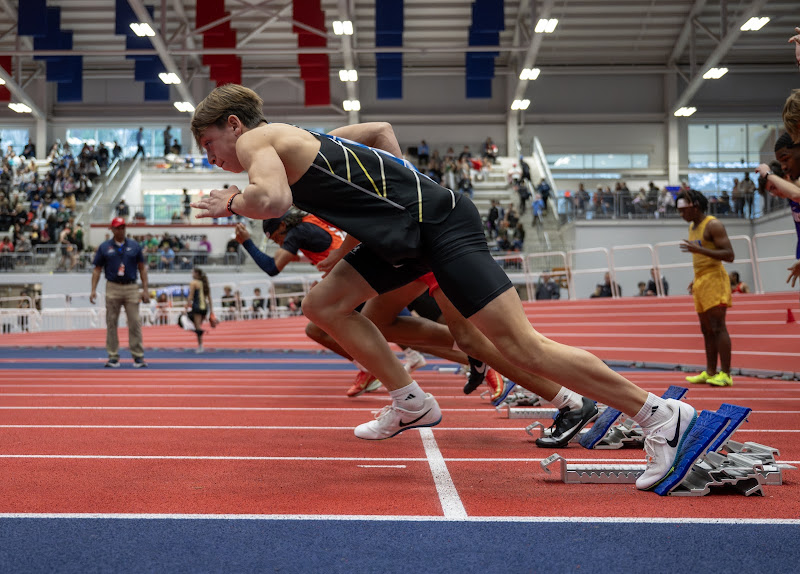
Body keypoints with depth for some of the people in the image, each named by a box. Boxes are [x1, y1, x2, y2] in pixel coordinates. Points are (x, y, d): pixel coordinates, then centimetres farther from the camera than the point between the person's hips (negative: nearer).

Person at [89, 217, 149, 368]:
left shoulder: (134, 246, 7)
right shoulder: (104, 247, 6)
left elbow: (142, 268, 10)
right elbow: (97, 269, 8)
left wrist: (145, 289, 3)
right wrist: (93, 290, -2)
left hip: (131, 288, 0)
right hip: (112, 288, 0)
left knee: (135, 323, -4)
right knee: (111, 323, 2)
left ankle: (138, 356, 1)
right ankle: (113, 357, 8)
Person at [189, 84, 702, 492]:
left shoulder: (255, 140, -4)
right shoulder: (296, 139, 23)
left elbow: (273, 200, -27)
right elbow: (381, 129, 32)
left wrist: (231, 203, -6)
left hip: (437, 223, -10)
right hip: (410, 232, 10)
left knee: (520, 344, -10)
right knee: (324, 304, 12)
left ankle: (662, 414, -5)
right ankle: (412, 403, 16)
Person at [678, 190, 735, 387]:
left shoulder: (713, 225, -11)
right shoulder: (692, 227, 17)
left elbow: (729, 255, -17)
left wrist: (699, 249, -24)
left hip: (714, 280, -9)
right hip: (700, 281, 9)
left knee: (718, 327, -11)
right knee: (706, 330, 9)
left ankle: (725, 374, -11)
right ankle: (710, 372, 13)